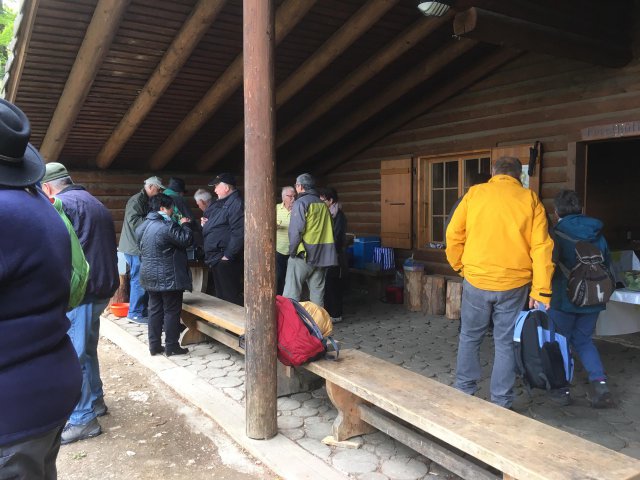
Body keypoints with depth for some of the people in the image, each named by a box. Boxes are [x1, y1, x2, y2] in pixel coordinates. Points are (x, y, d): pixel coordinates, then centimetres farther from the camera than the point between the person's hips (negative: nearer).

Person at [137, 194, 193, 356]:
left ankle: (154, 345, 18)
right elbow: (187, 240, -18)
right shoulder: (167, 226, -19)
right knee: (172, 311, 2)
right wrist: (185, 225, 0)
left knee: (155, 310, 13)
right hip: (168, 277, -8)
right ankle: (171, 346, 7)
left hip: (150, 277, 8)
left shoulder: (142, 227, 9)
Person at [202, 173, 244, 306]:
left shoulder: (236, 204, -15)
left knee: (230, 297, -5)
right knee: (220, 296, 18)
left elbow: (238, 233, -24)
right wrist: (206, 223, 8)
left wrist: (228, 256, -23)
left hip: (226, 259, -10)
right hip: (216, 258, 10)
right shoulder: (220, 203, 17)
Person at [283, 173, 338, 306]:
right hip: (321, 257, 6)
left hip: (303, 255, -6)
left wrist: (292, 251, -6)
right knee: (317, 293, 12)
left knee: (291, 295, -3)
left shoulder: (301, 203, -8)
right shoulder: (323, 204, 11)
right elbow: (329, 230, 14)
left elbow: (295, 230, -16)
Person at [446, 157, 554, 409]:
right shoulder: (530, 199, 2)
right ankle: (501, 403, 19)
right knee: (506, 343, 11)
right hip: (514, 284, 0)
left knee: (470, 338, 17)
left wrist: (459, 266, 15)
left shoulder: (474, 193, 2)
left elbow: (453, 234, 1)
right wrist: (540, 290, -4)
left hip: (477, 280, 0)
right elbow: (541, 247, -5)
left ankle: (464, 392, 24)